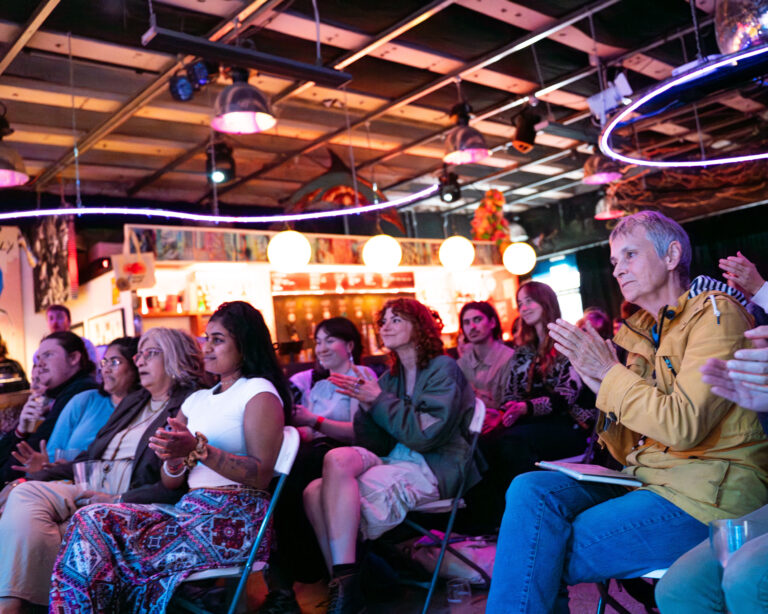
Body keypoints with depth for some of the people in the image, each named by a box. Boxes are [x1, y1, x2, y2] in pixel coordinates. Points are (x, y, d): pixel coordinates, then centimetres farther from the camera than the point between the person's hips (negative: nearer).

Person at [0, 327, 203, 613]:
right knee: (25, 493, -18)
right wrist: (42, 472, 9)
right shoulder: (133, 402, 26)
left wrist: (119, 500, -20)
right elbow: (90, 456, 25)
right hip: (91, 491, 8)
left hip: (133, 502, -8)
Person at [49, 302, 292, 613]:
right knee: (92, 520, -15)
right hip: (189, 511, 7)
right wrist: (174, 456, -7)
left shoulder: (259, 392, -1)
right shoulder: (196, 399, 19)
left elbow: (262, 475, -12)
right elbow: (170, 482, 16)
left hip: (234, 519, -7)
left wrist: (198, 450, -21)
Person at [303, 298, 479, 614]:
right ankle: (341, 588, -21)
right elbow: (375, 445, 11)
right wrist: (366, 404, -6)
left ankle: (346, 588, -30)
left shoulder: (443, 369, -1)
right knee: (314, 492, -20)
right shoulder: (390, 378, 17)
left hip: (435, 469, -6)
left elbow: (426, 435, -13)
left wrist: (378, 399, -12)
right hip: (395, 464, 6)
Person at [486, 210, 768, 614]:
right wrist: (602, 388, -1)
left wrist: (611, 372, -11)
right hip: (650, 482, 7)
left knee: (542, 553, -19)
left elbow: (683, 426, -20)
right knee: (531, 490, -15)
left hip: (706, 497, -7)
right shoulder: (644, 334, 15)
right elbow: (629, 453, 15)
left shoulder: (714, 313, -6)